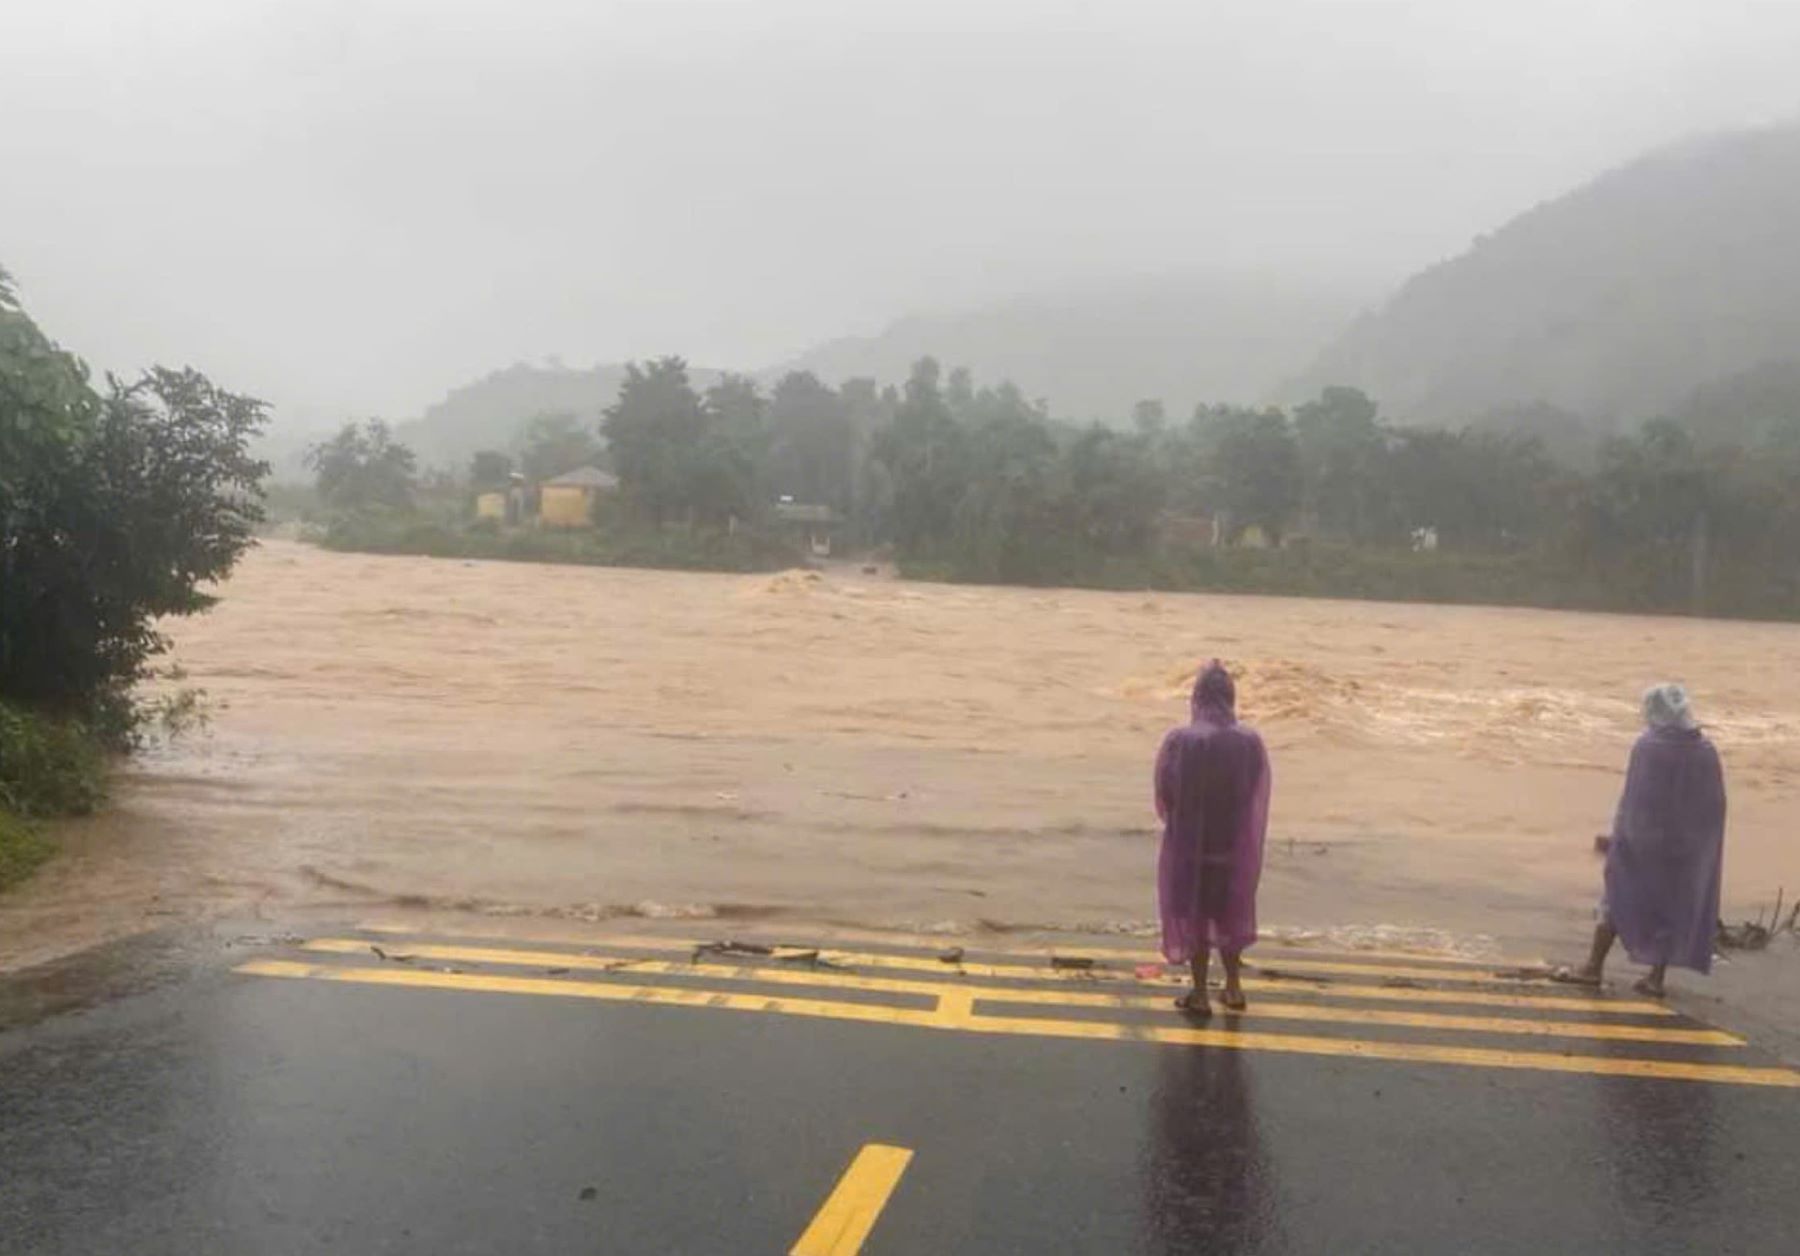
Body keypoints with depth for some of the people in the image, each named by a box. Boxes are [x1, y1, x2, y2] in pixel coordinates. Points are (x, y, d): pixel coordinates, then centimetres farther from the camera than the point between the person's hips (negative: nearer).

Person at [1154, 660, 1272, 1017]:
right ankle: (1233, 986, 30)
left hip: (1189, 845, -2)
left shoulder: (1178, 742, -16)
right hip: (1235, 845, 2)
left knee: (1194, 914, 12)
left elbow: (1163, 797, -6)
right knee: (1230, 911, 21)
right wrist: (1248, 840, 11)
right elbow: (1259, 801, -3)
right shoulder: (1250, 742, -10)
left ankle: (1200, 994, 17)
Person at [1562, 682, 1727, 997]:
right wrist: (1703, 844, 10)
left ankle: (1594, 967, 13)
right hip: (1686, 845, 3)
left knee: (1619, 899, 9)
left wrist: (1619, 837, -5)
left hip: (1644, 838, -3)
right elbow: (1717, 805, 1)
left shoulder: (1647, 747, -15)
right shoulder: (1705, 751, -2)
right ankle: (1657, 977, 15)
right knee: (1672, 905, 13)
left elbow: (1632, 798, -14)